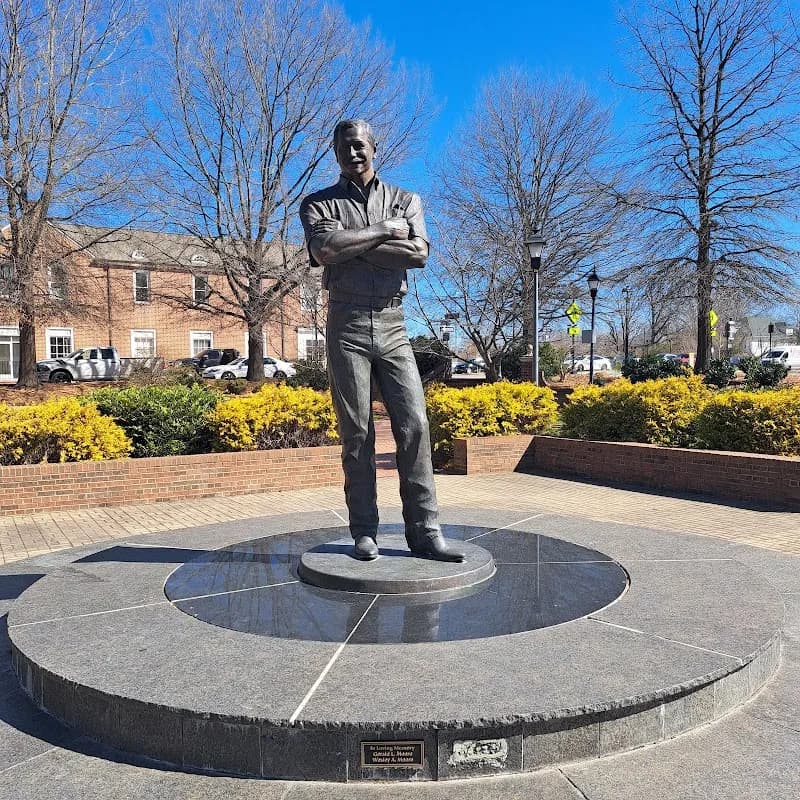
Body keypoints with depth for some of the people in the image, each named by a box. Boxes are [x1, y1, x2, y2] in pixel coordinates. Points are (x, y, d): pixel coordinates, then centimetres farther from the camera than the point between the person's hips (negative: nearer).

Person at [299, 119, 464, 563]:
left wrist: (352, 245, -8)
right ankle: (364, 532, 7)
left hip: (393, 324, 2)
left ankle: (424, 531, 0)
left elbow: (419, 253, -6)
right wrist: (383, 231, -7)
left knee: (414, 425, -6)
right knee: (357, 432, -1)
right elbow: (324, 250, -13)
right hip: (347, 325, -1)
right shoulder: (318, 204, 11)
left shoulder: (405, 199, 14)